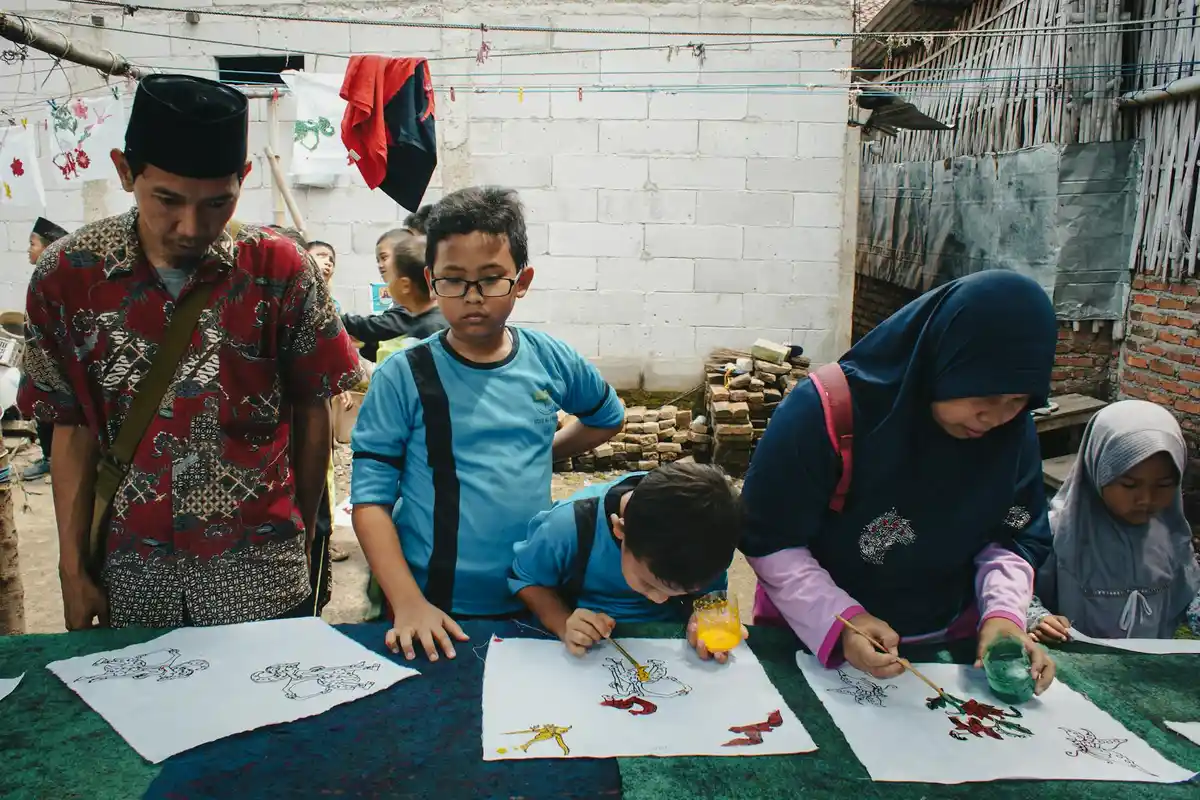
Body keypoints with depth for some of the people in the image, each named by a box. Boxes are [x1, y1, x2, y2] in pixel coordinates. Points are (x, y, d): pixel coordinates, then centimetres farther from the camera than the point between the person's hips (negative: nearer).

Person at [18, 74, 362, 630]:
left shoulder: (278, 268, -8)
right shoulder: (67, 275, -4)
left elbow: (311, 412, -1)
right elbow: (73, 430, 2)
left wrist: (304, 539, 3)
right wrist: (72, 568, 3)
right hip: (131, 573, 2)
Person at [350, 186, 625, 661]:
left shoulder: (551, 361, -2)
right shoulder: (403, 378, -10)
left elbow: (608, 417, 17)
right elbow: (370, 499, -11)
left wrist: (542, 455, 6)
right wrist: (408, 602, -19)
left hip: (534, 602, 3)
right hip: (434, 608, -3)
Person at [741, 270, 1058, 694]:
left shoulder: (1014, 432, -8)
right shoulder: (826, 412, -25)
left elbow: (1013, 538, 3)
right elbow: (769, 540, -18)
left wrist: (1004, 611, -14)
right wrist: (838, 621, -28)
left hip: (949, 644, 3)